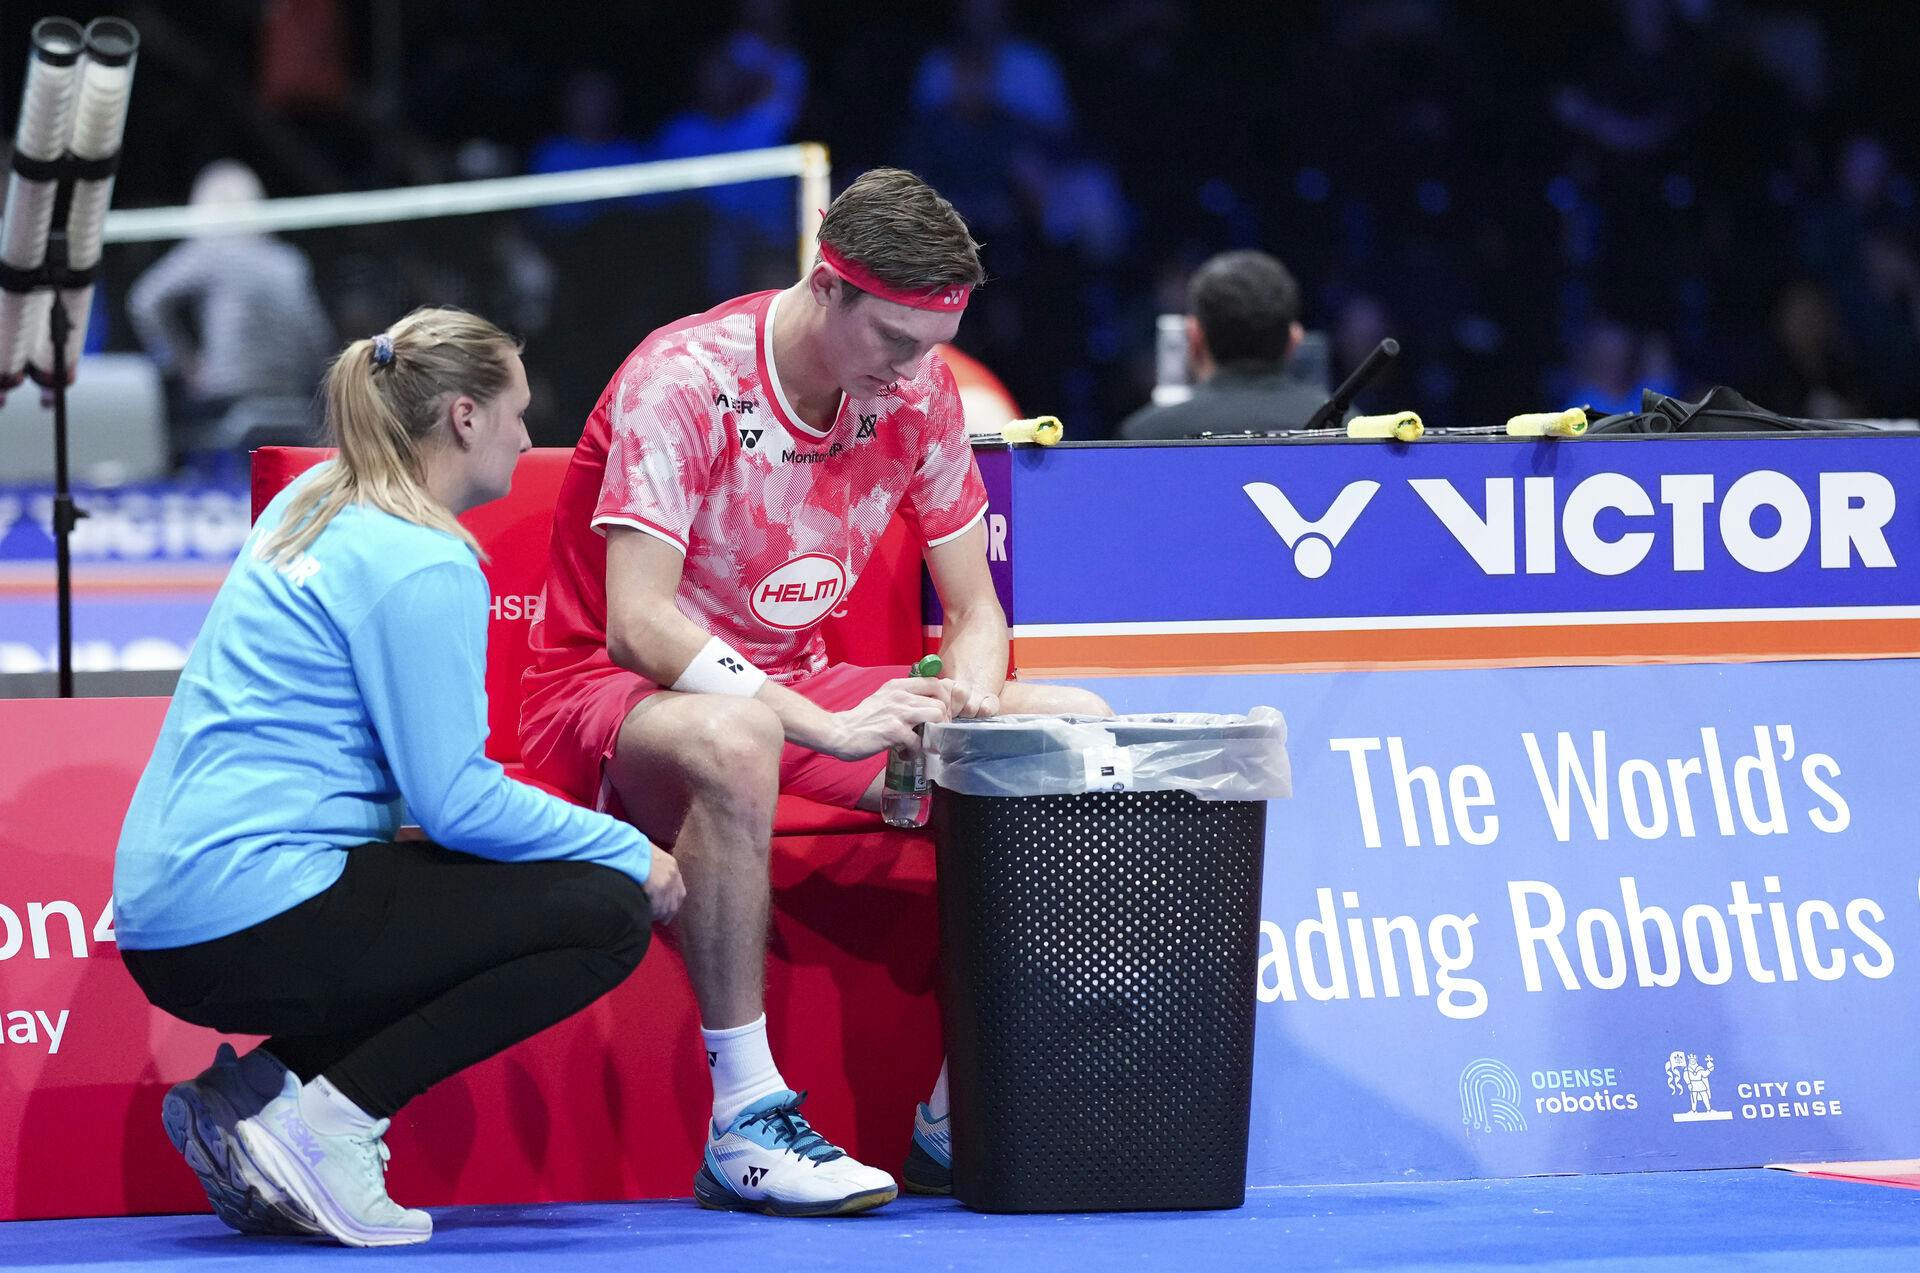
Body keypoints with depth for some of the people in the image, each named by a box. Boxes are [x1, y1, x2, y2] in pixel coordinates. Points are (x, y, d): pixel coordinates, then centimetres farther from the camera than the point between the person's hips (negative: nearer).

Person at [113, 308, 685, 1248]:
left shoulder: (312, 506, 16)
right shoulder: (424, 568, -13)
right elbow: (456, 802, -15)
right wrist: (631, 853, -3)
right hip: (252, 919, -10)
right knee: (606, 914, -7)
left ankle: (247, 1091, 9)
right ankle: (322, 1125, -11)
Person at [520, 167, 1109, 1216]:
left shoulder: (916, 393, -2)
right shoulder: (683, 379, -21)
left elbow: (973, 608, 5)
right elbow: (636, 626, -28)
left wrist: (966, 701, -20)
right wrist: (820, 726, -38)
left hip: (797, 687, 7)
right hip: (609, 697, -7)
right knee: (734, 737, -43)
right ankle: (745, 1123, -36)